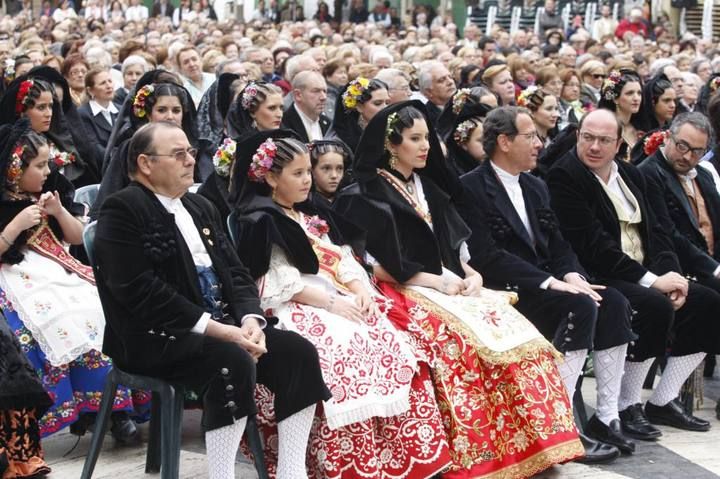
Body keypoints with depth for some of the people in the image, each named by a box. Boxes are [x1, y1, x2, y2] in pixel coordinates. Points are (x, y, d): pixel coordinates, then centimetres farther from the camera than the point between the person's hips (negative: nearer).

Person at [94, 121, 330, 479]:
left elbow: (235, 272, 14)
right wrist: (217, 329, -21)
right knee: (234, 362, -33)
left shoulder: (201, 207, 19)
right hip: (156, 338, -8)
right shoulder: (122, 211, -8)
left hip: (223, 325, 8)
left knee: (297, 352, -11)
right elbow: (143, 292, -18)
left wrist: (251, 321, -8)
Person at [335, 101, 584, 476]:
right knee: (467, 341, -33)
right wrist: (434, 281, -14)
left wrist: (470, 273, -2)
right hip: (402, 293, -7)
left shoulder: (429, 188, 19)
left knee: (513, 331, -18)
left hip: (448, 286, 7)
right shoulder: (366, 196, -3)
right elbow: (372, 265, -11)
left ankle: (527, 444, -18)